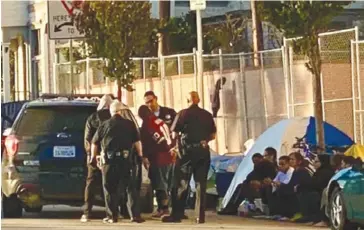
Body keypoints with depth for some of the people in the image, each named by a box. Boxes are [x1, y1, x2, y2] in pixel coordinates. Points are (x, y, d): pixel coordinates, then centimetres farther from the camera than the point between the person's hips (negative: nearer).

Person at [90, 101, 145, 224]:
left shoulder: (104, 125, 1)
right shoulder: (129, 124, 3)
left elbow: (94, 143, 6)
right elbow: (137, 142, 0)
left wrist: (93, 156, 20)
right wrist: (140, 155, 10)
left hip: (109, 160, -1)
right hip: (125, 159, 1)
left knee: (110, 188, 6)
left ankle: (112, 216, 2)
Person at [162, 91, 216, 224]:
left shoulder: (183, 114, -4)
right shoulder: (207, 115, 5)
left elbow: (174, 134, -5)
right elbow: (213, 135, 8)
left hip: (187, 151, -3)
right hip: (203, 152, 3)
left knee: (181, 184, 2)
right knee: (200, 184, 5)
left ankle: (177, 214, 0)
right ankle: (200, 216, 2)